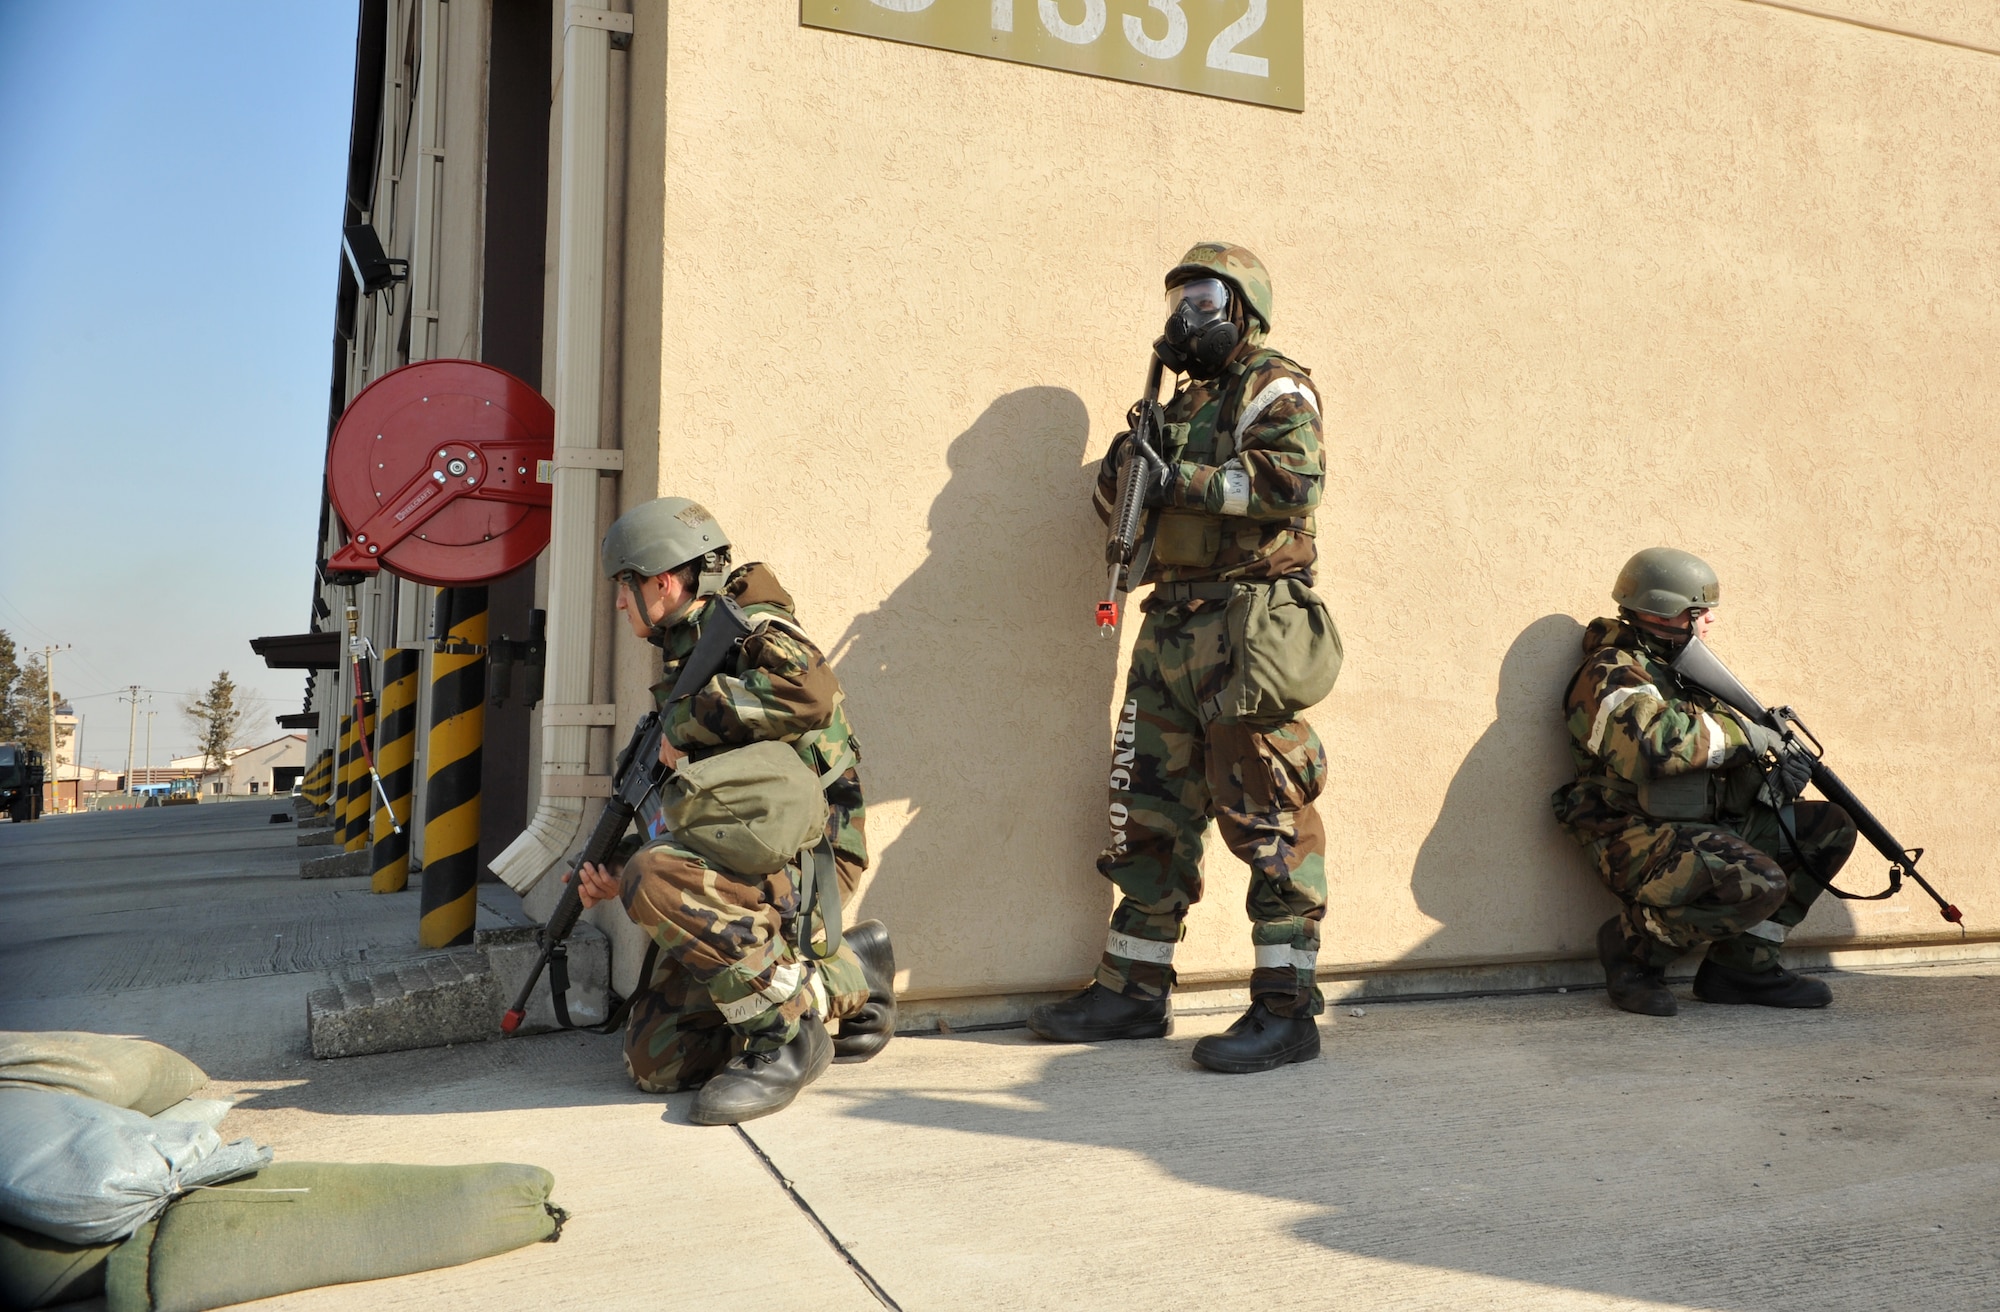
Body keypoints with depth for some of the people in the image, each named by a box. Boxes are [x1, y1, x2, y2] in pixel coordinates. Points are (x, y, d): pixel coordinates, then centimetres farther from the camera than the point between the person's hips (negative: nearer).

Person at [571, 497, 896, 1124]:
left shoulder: (752, 630, -9)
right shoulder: (688, 657, 19)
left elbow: (811, 694, -35)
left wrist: (687, 718, -22)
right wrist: (617, 870, 10)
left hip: (802, 858, -9)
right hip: (742, 859, 9)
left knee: (657, 879, -35)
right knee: (656, 1062, 3)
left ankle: (785, 1030, -16)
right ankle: (847, 976, 16)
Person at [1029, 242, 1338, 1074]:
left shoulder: (1274, 390, -1)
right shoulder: (1186, 404, 23)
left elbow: (1291, 479, -20)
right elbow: (1118, 501, 21)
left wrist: (1178, 479, -17)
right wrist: (1126, 462, 0)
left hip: (1245, 631, -8)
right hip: (1171, 631, 9)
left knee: (1266, 816, -6)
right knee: (1148, 812, 11)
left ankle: (1287, 1011, 1)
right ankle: (1134, 993, 21)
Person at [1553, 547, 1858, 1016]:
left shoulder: (1679, 668, 19)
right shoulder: (1613, 674, -11)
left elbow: (1717, 750, 17)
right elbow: (1657, 740, -31)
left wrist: (1772, 763, -5)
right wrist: (1746, 733, -18)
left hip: (1705, 826, 10)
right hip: (1638, 839, -10)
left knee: (1830, 828, 7)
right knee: (1759, 883, -32)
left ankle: (1743, 964, 6)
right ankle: (1633, 945, -7)